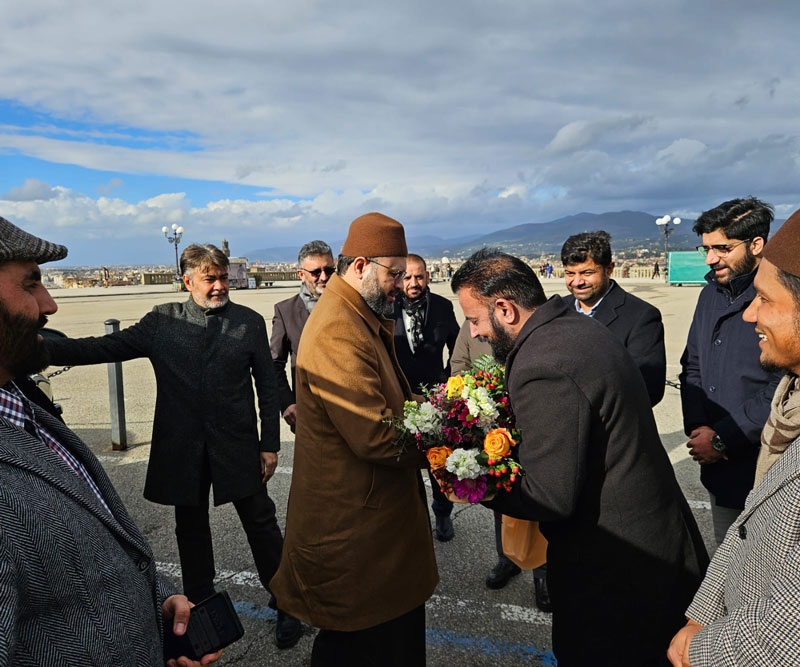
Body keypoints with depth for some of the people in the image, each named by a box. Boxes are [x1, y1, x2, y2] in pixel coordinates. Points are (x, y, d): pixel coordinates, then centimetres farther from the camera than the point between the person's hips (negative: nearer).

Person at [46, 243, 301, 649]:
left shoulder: (250, 322, -1)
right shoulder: (162, 322, 2)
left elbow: (267, 387, 0)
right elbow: (107, 347, -2)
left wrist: (270, 444, -2)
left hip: (237, 447, -2)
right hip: (181, 449, 2)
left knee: (261, 524, 6)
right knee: (191, 530, 17)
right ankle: (199, 607, 38)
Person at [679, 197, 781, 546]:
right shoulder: (712, 293, 9)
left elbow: (782, 390, -21)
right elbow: (692, 364, 14)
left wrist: (722, 439, -15)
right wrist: (696, 426, 0)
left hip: (766, 473, -7)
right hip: (719, 466, 7)